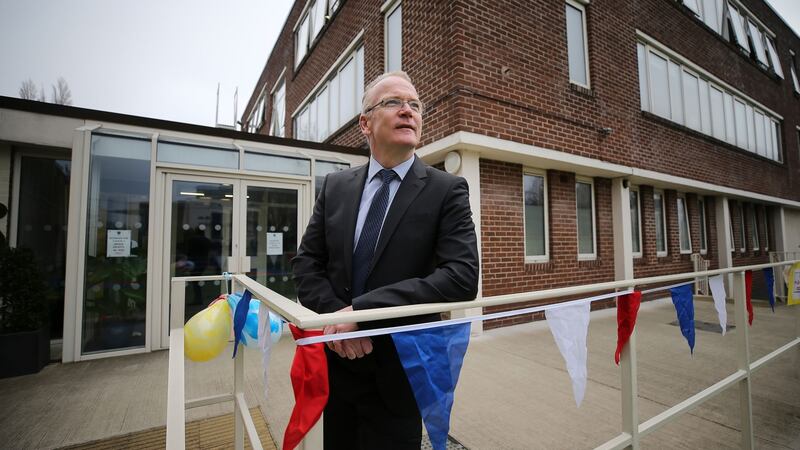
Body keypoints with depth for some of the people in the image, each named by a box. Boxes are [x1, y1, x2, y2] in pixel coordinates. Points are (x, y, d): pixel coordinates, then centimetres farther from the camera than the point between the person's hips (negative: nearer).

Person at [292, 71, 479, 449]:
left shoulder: (448, 190, -10)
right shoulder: (335, 186, 1)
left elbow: (462, 277, -21)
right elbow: (306, 262, 2)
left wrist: (361, 309, -25)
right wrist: (333, 316, -16)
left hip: (398, 373, -3)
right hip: (336, 364, 4)